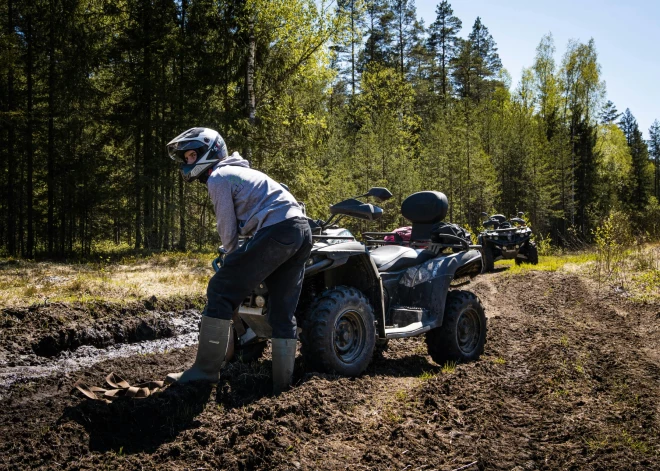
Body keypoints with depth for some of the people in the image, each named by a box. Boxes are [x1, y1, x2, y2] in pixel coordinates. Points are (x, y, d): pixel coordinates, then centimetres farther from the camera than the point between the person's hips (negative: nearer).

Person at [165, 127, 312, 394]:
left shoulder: (218, 177, 2)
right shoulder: (238, 172, 31)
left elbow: (228, 229, 1)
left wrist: (233, 259, 17)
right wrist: (240, 262, 29)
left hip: (276, 232, -9)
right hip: (302, 231, 9)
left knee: (221, 292, -3)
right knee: (283, 311, 12)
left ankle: (206, 370, -1)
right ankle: (282, 384, 14)